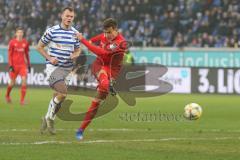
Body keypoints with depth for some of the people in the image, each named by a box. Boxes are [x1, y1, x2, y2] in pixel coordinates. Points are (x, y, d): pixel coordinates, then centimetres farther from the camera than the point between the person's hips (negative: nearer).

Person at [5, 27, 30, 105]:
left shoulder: (25, 43, 6)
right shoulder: (12, 42, -3)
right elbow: (9, 54, -3)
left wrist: (28, 65, 16)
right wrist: (10, 66, -10)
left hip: (23, 65, 2)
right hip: (14, 65, -2)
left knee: (24, 80, -15)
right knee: (12, 83, 5)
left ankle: (22, 100, -12)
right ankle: (7, 95, 36)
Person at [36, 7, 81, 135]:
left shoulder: (75, 33, 7)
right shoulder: (52, 31, -6)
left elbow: (77, 50, 19)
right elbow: (39, 47, 2)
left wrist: (75, 55, -4)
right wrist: (49, 58, -11)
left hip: (67, 68, 5)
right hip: (53, 67, -5)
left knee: (58, 96, 10)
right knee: (63, 93, -22)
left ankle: (48, 119, 30)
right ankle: (50, 117, -2)